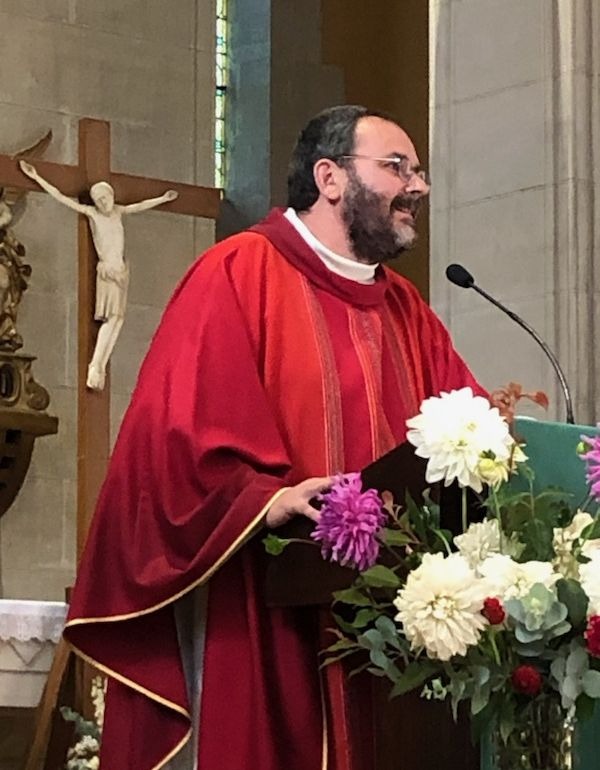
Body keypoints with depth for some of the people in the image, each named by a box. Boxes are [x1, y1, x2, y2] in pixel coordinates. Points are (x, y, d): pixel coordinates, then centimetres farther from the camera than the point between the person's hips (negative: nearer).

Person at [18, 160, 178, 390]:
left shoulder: (118, 211, 12)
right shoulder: (91, 212, -1)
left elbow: (140, 206, 29)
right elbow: (60, 197, -3)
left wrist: (162, 199, 41)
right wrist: (36, 177, -5)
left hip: (121, 269, 6)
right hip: (107, 269, -6)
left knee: (117, 319, 0)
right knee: (112, 317, -18)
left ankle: (101, 366, 1)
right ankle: (95, 366, -19)